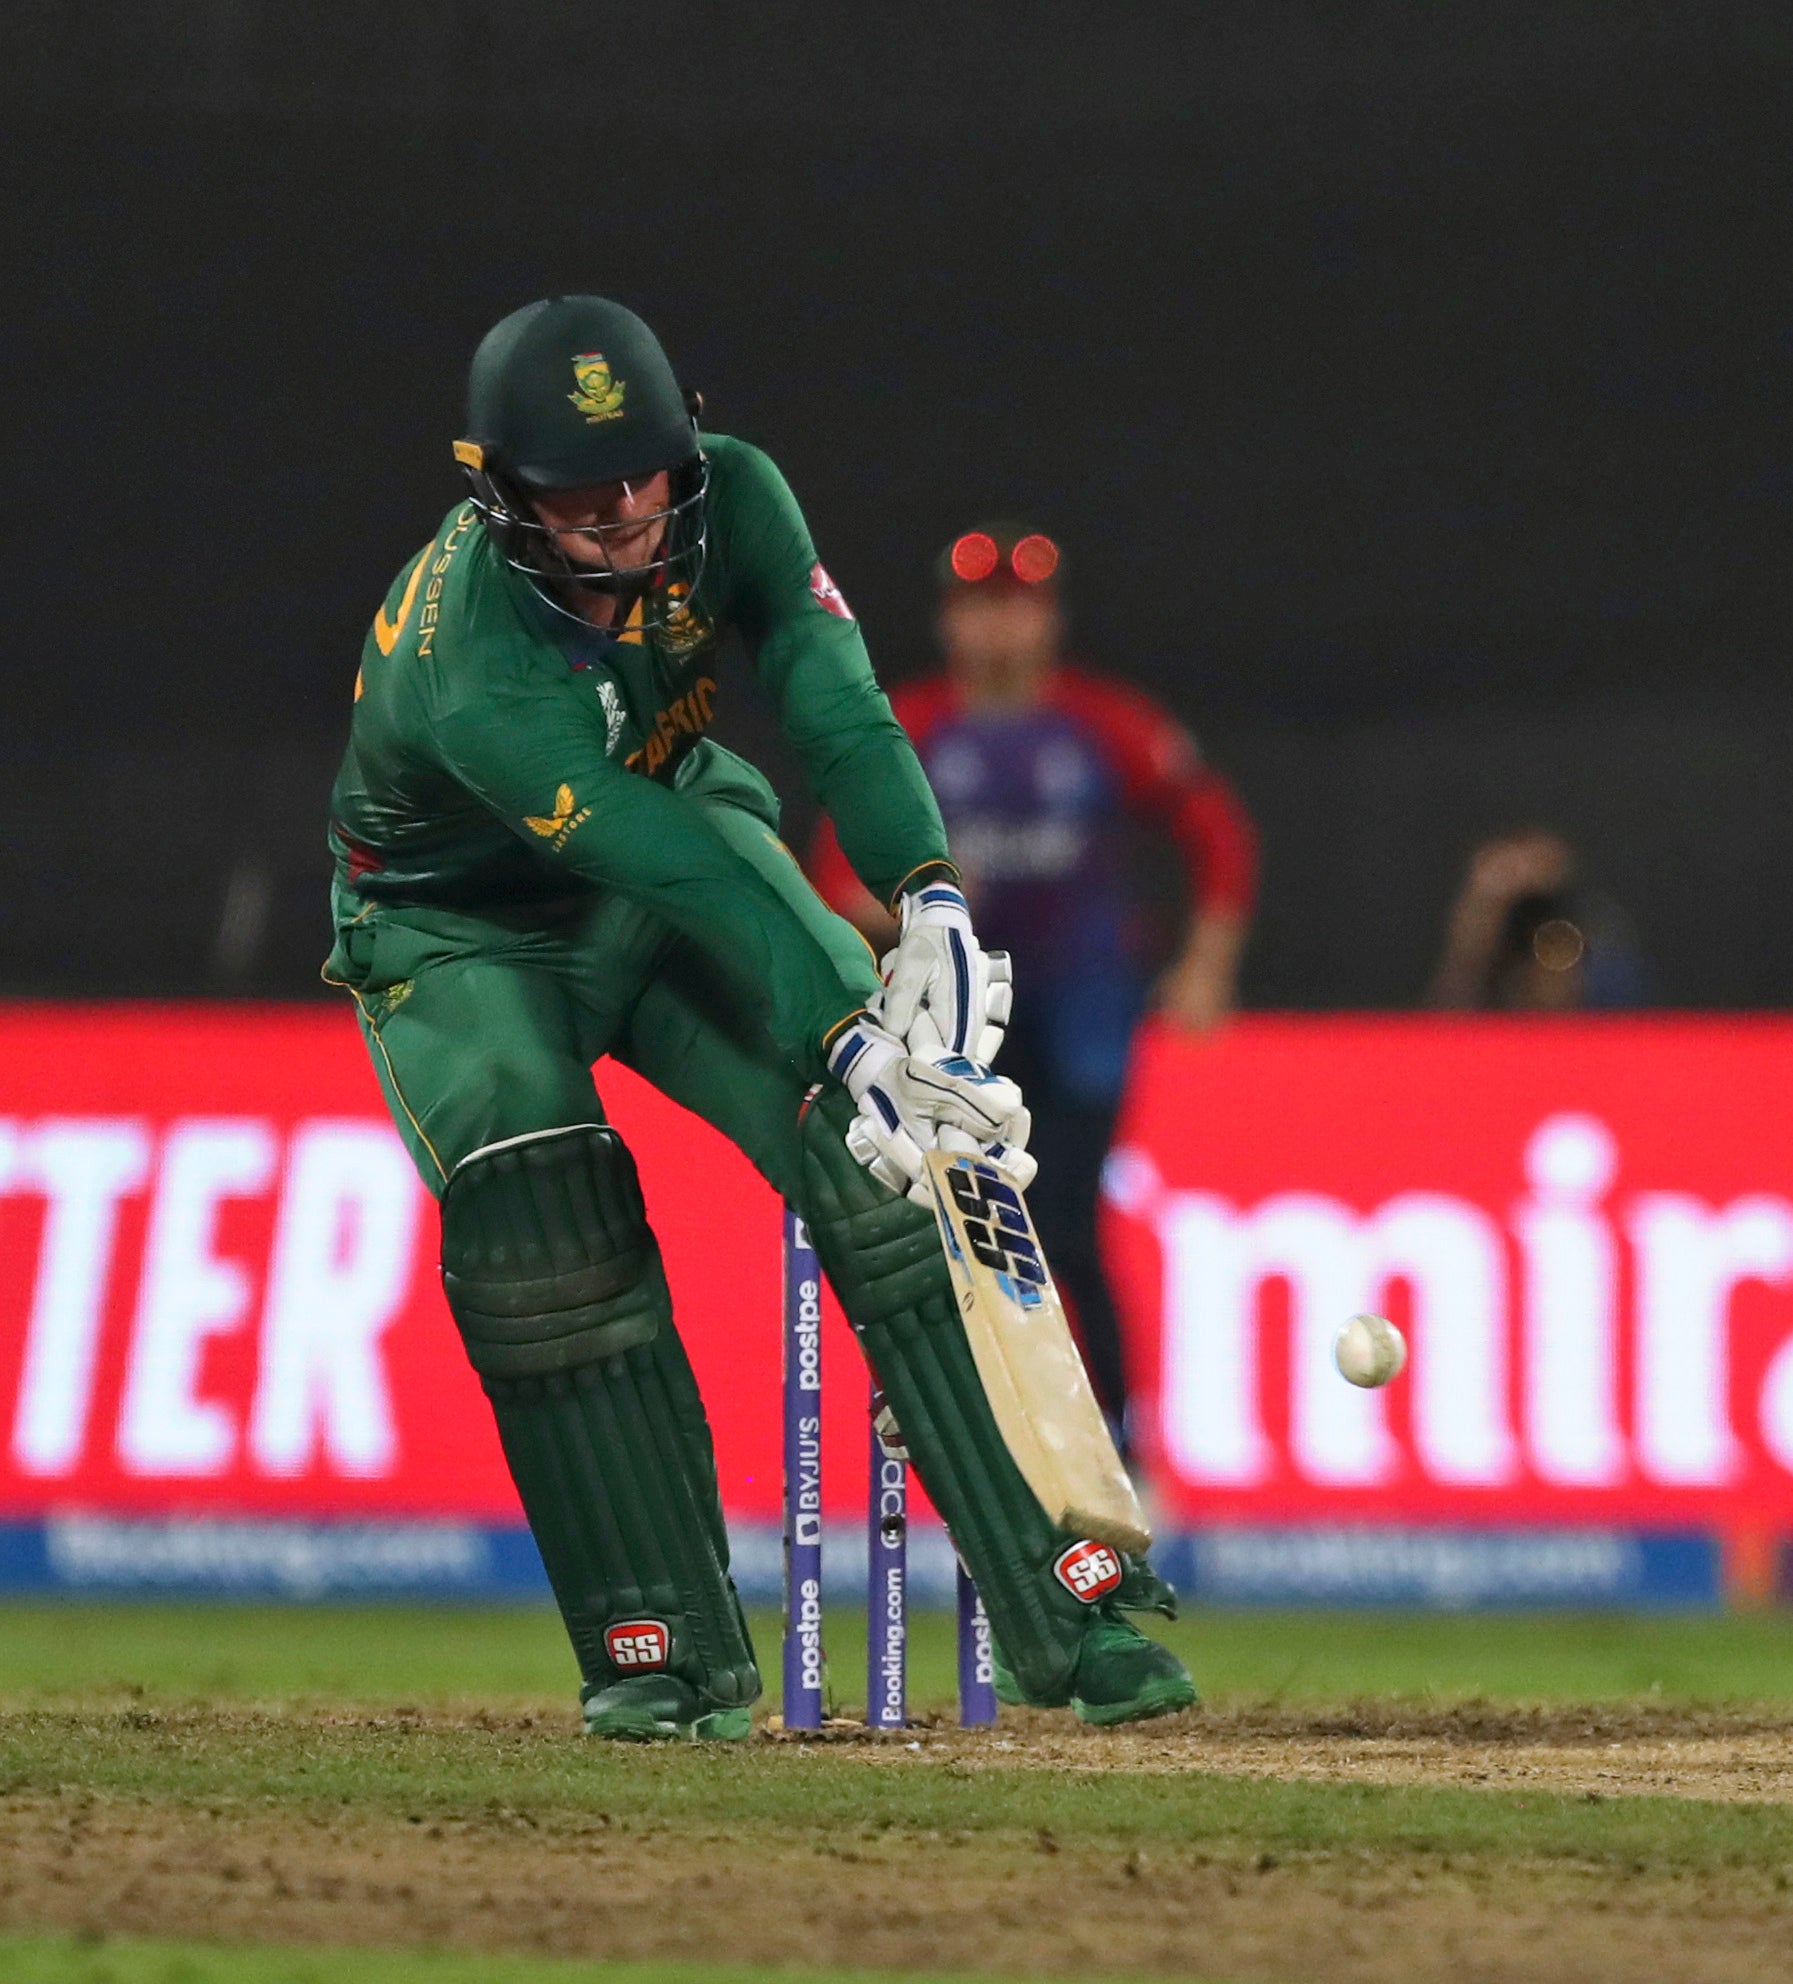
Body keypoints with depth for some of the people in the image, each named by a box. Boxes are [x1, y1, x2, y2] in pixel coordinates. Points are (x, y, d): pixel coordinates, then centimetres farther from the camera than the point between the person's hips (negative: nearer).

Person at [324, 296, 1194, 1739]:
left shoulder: (732, 499, -23)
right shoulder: (478, 680, -38)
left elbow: (836, 704, -31)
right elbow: (689, 882, -42)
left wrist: (931, 903, -48)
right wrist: (849, 1043, -50)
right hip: (461, 933, -4)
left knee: (879, 1156, -16)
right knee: (544, 1242, -27)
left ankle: (1068, 1605, -17)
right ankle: (670, 1656, -12)